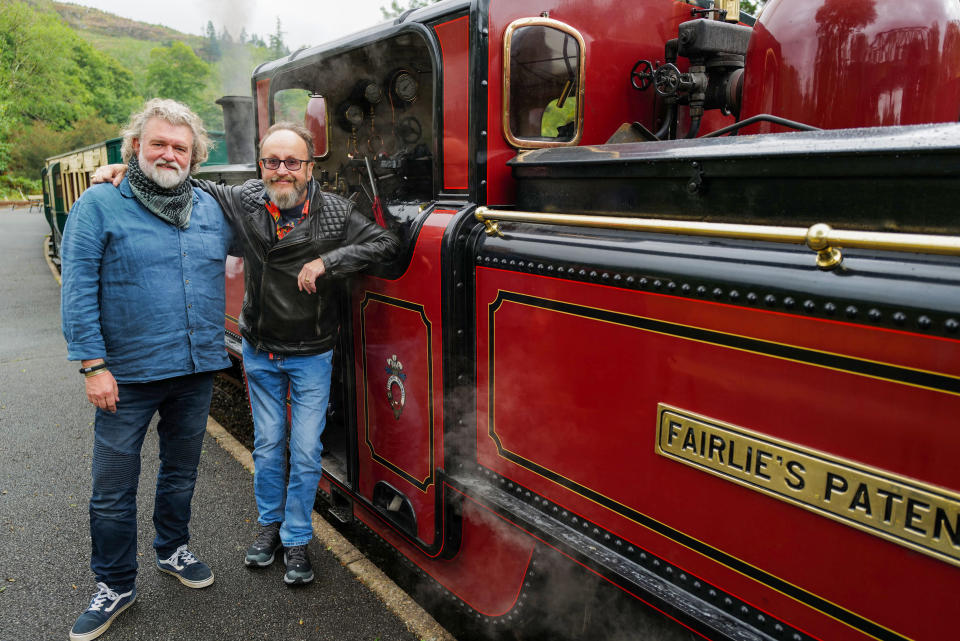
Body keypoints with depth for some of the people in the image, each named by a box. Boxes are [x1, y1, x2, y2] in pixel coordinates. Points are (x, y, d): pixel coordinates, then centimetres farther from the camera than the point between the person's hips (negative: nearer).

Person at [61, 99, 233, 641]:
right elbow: (78, 291, -9)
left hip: (197, 371, 4)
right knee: (113, 489, 6)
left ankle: (174, 550, 41)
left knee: (181, 473, 20)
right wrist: (93, 365, -13)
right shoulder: (99, 205, -6)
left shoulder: (211, 209, 7)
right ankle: (116, 586, 25)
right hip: (129, 376, -3)